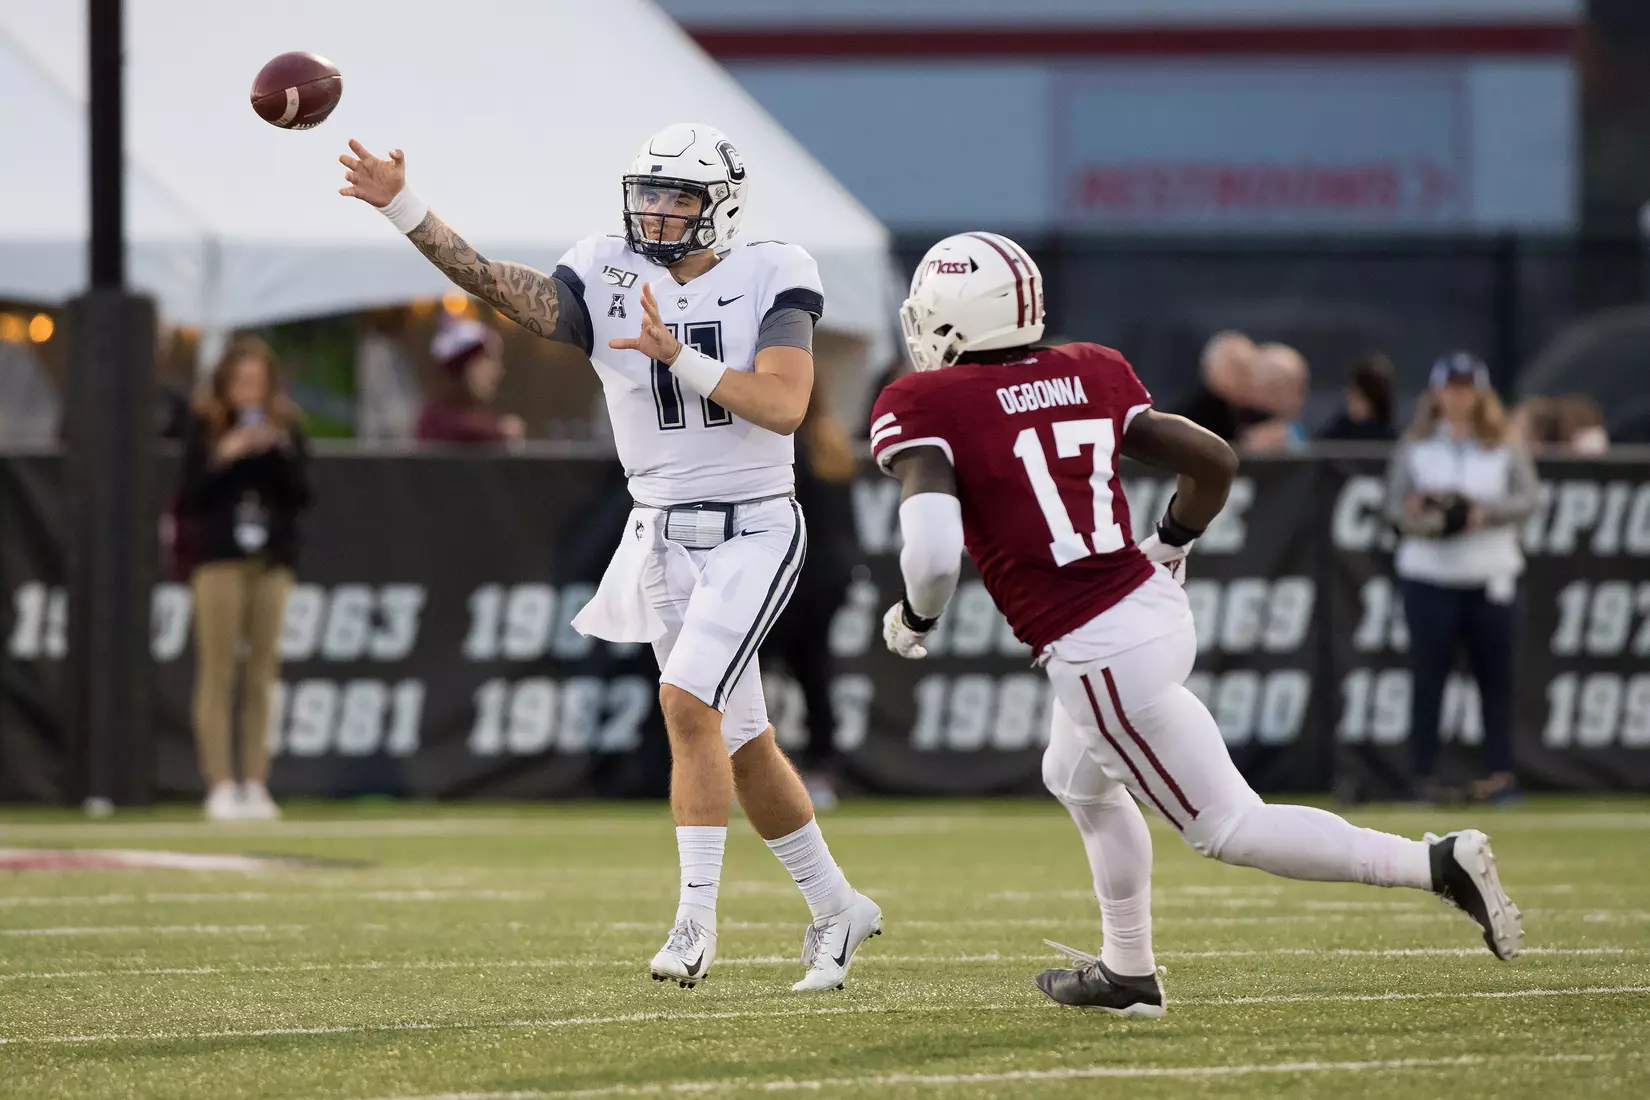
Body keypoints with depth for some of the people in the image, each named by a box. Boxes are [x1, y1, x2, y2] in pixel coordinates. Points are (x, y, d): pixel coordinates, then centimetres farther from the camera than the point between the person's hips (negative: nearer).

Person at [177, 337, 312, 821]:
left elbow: (302, 497, 4)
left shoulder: (287, 427, 8)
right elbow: (188, 499, -4)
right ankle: (220, 786, -6)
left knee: (261, 677, 1)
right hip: (219, 558, -3)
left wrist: (282, 453, -11)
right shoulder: (204, 427, 1)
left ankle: (255, 785, 3)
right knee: (218, 673, -6)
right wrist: (221, 458, -17)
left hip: (272, 561, 3)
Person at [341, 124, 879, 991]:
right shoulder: (608, 280, 1)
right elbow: (500, 286, -13)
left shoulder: (769, 280, -6)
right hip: (663, 539, 4)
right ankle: (835, 908, 24)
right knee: (741, 743, 8)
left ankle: (696, 918, -14)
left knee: (688, 702, -21)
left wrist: (679, 357, -27)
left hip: (754, 531, -4)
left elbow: (784, 404, -18)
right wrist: (402, 210, -24)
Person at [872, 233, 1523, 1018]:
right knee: (1078, 781, 32)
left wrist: (913, 618, -2)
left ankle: (1438, 864, -7)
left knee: (1226, 827, 3)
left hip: (1099, 654, -8)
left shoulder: (928, 408, -11)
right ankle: (1127, 973, 41)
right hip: (1154, 609, 8)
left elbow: (932, 549, -24)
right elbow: (1214, 461, 11)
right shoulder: (1087, 377, 8)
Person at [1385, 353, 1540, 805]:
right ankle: (1423, 775, 1)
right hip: (1429, 576, -1)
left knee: (1496, 674, 0)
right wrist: (1416, 516, -21)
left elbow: (1529, 497, -3)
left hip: (1491, 576, 1)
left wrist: (1486, 513, -18)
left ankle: (1500, 772, 4)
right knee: (1428, 674, -2)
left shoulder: (1505, 449, 7)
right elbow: (1395, 505, 0)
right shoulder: (1415, 449, 7)